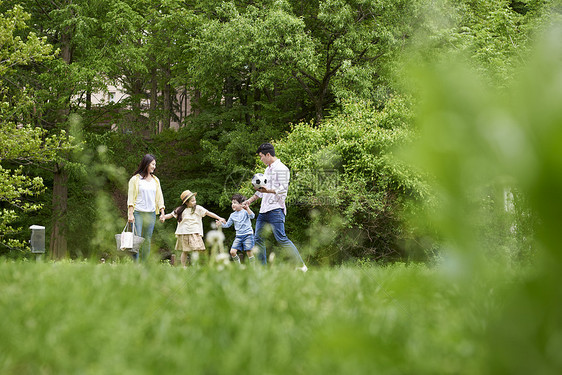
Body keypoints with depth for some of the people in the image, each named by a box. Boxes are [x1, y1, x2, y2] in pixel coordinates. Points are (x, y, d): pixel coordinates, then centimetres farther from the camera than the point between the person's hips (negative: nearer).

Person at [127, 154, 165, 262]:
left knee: (147, 241, 3)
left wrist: (162, 212, 9)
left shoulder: (155, 180, 16)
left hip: (151, 214, 5)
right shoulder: (135, 179, 1)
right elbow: (131, 197, -2)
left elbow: (159, 197, 18)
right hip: (138, 212, -5)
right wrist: (130, 214, -10)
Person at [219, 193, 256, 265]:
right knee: (232, 252, -7)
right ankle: (238, 265, 9)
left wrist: (247, 208, -31)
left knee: (249, 252, -8)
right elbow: (227, 225, 19)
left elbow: (252, 216, -21)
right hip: (238, 236, 5)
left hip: (248, 235, -5)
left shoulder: (245, 211, -3)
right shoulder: (232, 215, 12)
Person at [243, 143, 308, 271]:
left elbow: (282, 190, -15)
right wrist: (250, 200, 31)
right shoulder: (267, 169, 21)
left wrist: (267, 191, -29)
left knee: (281, 238, -15)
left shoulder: (281, 169, -6)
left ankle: (301, 265, -12)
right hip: (264, 210, 9)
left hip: (275, 209, -9)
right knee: (258, 239, 5)